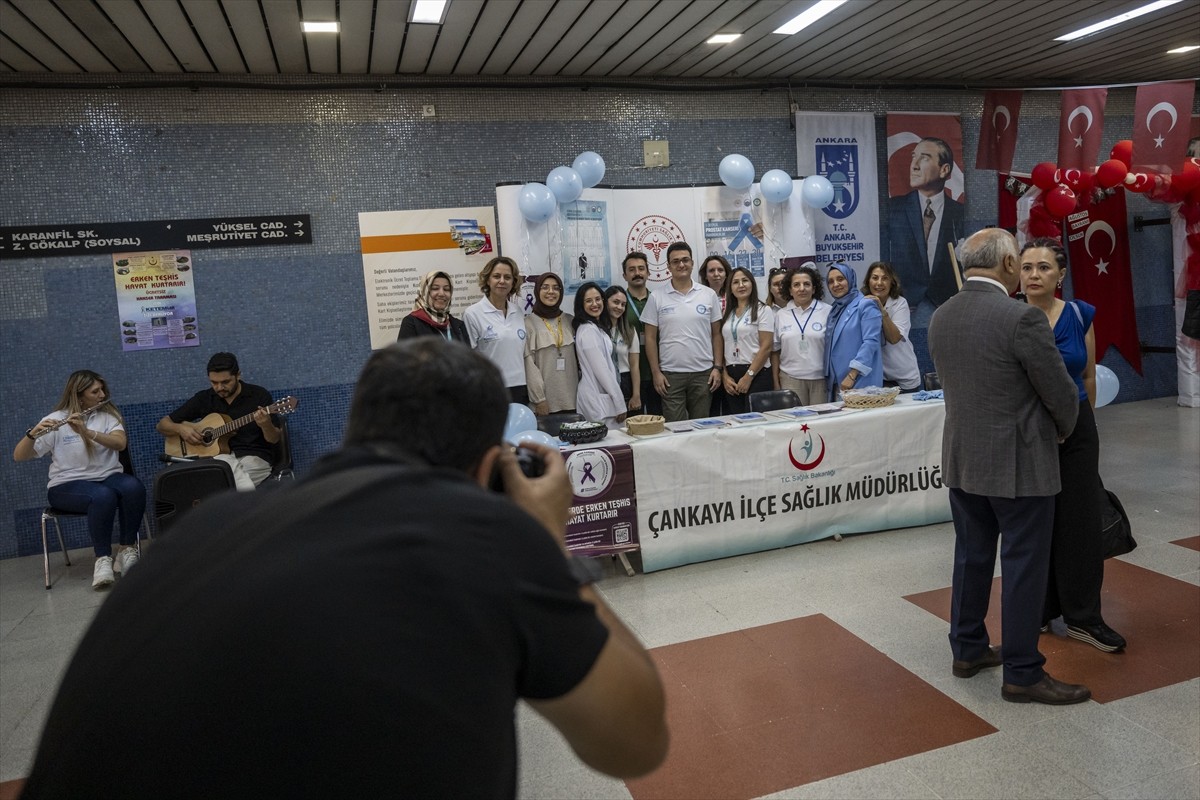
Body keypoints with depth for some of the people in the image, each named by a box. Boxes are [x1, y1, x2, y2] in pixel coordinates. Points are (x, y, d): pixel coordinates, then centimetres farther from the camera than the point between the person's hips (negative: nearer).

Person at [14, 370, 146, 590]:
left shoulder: (109, 415, 7)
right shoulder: (56, 419, -1)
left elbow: (120, 443, -12)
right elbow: (19, 456, -6)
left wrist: (86, 431, -26)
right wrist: (33, 433, -26)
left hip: (108, 478, 3)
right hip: (68, 485, -3)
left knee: (133, 487, -32)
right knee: (103, 496, -37)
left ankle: (127, 549, -18)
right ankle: (103, 559, -25)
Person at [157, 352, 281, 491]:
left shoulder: (259, 395, 0)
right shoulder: (204, 398, 8)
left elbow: (274, 439, -1)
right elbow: (162, 424, 14)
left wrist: (266, 425, -25)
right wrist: (181, 429, -9)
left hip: (254, 457, -2)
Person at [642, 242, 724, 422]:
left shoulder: (709, 295, 5)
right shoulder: (657, 298, 1)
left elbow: (716, 334, 8)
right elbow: (650, 338, 2)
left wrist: (717, 367, 0)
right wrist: (656, 373, -4)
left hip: (703, 373, 1)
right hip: (670, 374, -1)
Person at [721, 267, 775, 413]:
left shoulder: (762, 310, -1)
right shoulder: (727, 313, 14)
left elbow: (766, 347, -8)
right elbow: (721, 347, 12)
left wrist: (748, 376, -12)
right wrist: (724, 376, -1)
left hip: (756, 375, -4)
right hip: (730, 376, 5)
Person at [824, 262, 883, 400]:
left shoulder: (866, 306, -6)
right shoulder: (834, 309, 17)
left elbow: (870, 342, -15)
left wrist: (852, 375, -20)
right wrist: (829, 377, 14)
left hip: (861, 382, -7)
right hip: (837, 383, 7)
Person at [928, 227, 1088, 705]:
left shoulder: (940, 318, 2)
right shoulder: (1022, 319, -19)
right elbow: (1061, 392, -11)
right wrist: (1063, 429, 9)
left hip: (961, 460, 7)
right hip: (1019, 464, -7)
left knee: (971, 557, 17)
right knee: (1023, 567, 4)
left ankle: (968, 650, 30)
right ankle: (1022, 674, 15)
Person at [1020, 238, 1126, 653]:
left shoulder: (1081, 315, -1)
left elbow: (1088, 376, 10)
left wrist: (1079, 419, 17)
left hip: (1075, 430, 2)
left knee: (1080, 522, 5)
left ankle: (1083, 616, 17)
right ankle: (1039, 608, 24)